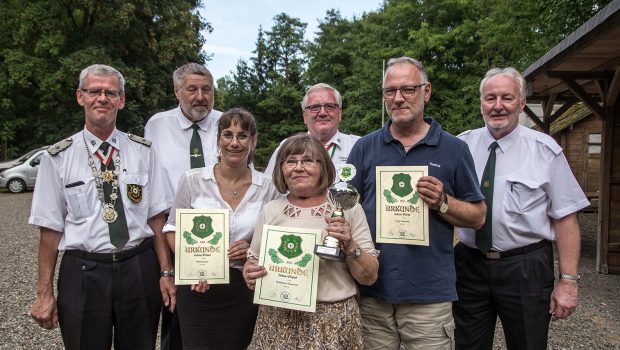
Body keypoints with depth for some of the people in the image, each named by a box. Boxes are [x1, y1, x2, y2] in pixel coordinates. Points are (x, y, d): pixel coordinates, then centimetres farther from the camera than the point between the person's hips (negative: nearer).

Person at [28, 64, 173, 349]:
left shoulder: (143, 151, 2)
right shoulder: (58, 157, -2)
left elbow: (156, 217, 1)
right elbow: (51, 228, -1)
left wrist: (166, 272, -3)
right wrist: (44, 293, -2)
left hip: (140, 270, 2)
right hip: (83, 273, -1)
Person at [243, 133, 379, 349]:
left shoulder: (348, 209, -2)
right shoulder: (270, 211, 3)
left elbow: (369, 277, -2)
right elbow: (253, 263, 11)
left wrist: (349, 245, -17)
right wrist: (250, 276, -10)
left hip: (334, 323, -1)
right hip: (277, 322, 2)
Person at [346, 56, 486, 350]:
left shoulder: (454, 149, 2)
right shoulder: (365, 147, 5)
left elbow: (477, 217, 4)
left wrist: (442, 203, -14)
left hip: (430, 293, -1)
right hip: (371, 291, 2)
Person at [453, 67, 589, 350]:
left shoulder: (544, 150, -5)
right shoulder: (461, 146, 2)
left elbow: (565, 218, -7)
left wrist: (568, 280, -10)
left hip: (526, 270, -2)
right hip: (469, 265, 2)